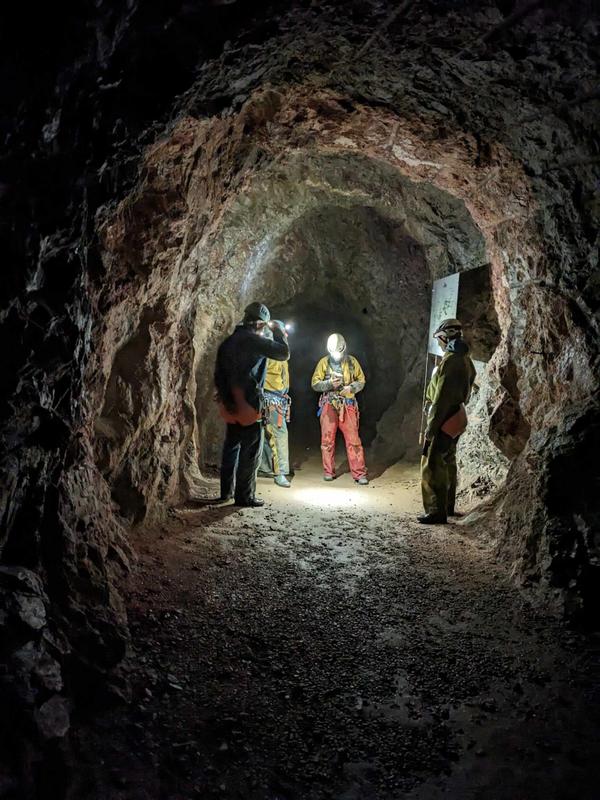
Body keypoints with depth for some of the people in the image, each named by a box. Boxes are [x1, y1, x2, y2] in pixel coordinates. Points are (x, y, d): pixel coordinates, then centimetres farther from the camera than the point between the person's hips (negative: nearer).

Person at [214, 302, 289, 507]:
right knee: (250, 450, -2)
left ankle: (227, 491, 25)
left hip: (230, 403, 8)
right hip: (248, 403, -8)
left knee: (232, 446, 17)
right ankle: (245, 496, 2)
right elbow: (284, 353, -9)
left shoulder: (228, 342, 14)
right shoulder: (254, 340, -11)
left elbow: (218, 374, 15)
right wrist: (278, 333, 6)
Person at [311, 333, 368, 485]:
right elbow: (315, 383, 2)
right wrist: (330, 384, -15)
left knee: (353, 440, -5)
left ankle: (359, 473, -1)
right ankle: (328, 471, 18)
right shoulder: (323, 362, 2)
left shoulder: (351, 361, 4)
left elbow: (361, 381, 8)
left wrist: (351, 388, -12)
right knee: (327, 439, 5)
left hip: (348, 405, 0)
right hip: (329, 405, 1)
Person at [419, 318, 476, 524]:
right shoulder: (465, 360, 12)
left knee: (433, 465, -7)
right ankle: (448, 507, 28)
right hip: (457, 418, 10)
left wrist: (432, 425, -20)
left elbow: (442, 396, -22)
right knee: (447, 462, 18)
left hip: (445, 419, -10)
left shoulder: (451, 361, -18)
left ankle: (437, 512, -4)